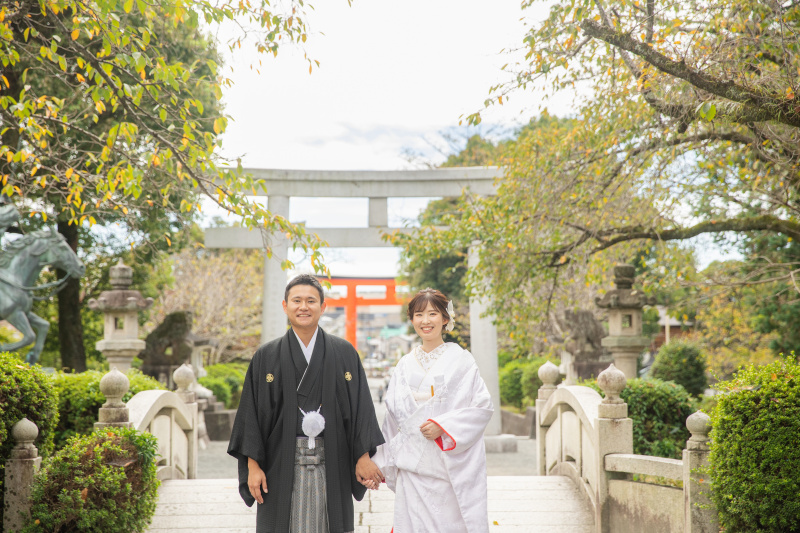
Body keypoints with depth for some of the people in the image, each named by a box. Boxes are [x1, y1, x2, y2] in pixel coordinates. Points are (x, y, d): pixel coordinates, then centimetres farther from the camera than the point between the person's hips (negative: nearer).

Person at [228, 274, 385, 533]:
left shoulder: (344, 353, 5)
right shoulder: (266, 357, 4)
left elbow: (360, 406, 3)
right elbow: (252, 412, 3)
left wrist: (364, 456, -3)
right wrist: (253, 464, -4)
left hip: (331, 464, 0)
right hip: (282, 463, 0)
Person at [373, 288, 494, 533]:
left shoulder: (460, 360, 0)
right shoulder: (405, 365, 11)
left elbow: (483, 406, -5)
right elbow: (393, 417, 14)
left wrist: (443, 426, -15)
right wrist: (380, 465, 11)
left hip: (450, 467, -3)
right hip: (412, 467, 3)